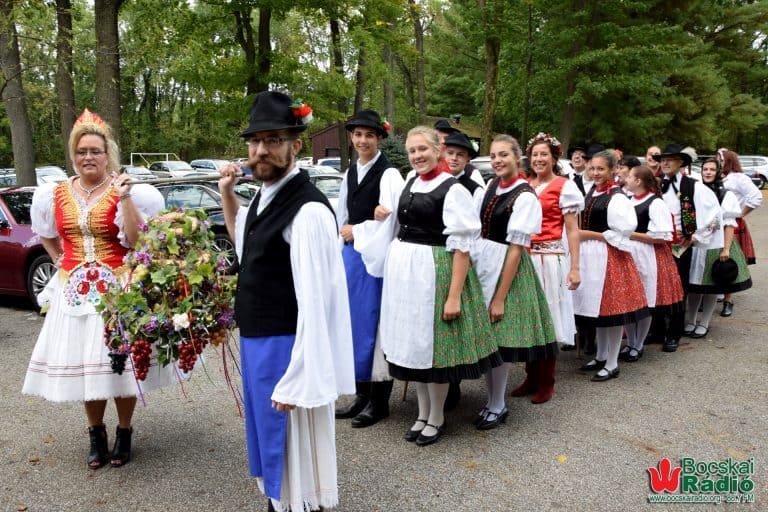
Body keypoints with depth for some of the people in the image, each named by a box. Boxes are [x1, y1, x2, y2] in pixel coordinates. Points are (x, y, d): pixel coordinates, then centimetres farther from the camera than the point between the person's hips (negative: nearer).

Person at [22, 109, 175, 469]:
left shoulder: (124, 192, -6)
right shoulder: (53, 195, 7)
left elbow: (137, 242, -16)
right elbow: (47, 235, 25)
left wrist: (125, 199, -21)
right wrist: (61, 261, 13)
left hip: (117, 288, -3)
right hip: (75, 291, 4)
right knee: (83, 362, 8)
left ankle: (124, 433, 19)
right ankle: (96, 434, 26)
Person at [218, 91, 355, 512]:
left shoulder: (308, 211, -23)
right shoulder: (264, 197, 6)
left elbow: (315, 301, -25)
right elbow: (244, 242, 26)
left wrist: (297, 380, -23)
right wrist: (226, 193, 11)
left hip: (286, 346, -9)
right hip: (254, 341, 10)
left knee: (291, 446, 8)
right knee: (268, 437, 25)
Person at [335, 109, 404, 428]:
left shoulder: (389, 174, -9)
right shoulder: (350, 174, 14)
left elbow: (390, 220, -15)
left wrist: (356, 231, -7)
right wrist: (344, 233, 7)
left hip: (377, 255, -7)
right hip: (352, 253, 7)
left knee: (374, 323, -2)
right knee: (355, 321, 11)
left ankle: (379, 401, 10)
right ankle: (362, 392, 23)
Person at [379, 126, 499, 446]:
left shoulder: (452, 189, -13)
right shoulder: (410, 183, 9)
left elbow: (461, 246, -16)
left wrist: (454, 296, -21)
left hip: (434, 272, -7)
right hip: (402, 269, 7)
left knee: (432, 343, 4)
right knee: (412, 342, 14)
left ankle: (436, 418, 23)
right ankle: (423, 413, 30)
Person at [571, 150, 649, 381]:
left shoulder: (617, 197, -13)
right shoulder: (591, 193, 11)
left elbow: (620, 234, -16)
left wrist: (589, 235, -14)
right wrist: (581, 235, 4)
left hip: (609, 257, -8)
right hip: (590, 255, 8)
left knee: (611, 308, 1)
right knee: (598, 308, 16)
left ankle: (612, 364, 12)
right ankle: (600, 356, 30)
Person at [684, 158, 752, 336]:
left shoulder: (726, 195, -2)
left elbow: (729, 224, -5)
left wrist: (726, 249, -12)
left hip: (716, 243, -3)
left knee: (712, 285, 5)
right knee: (694, 283, 7)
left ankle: (704, 324, 16)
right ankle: (690, 321, 19)